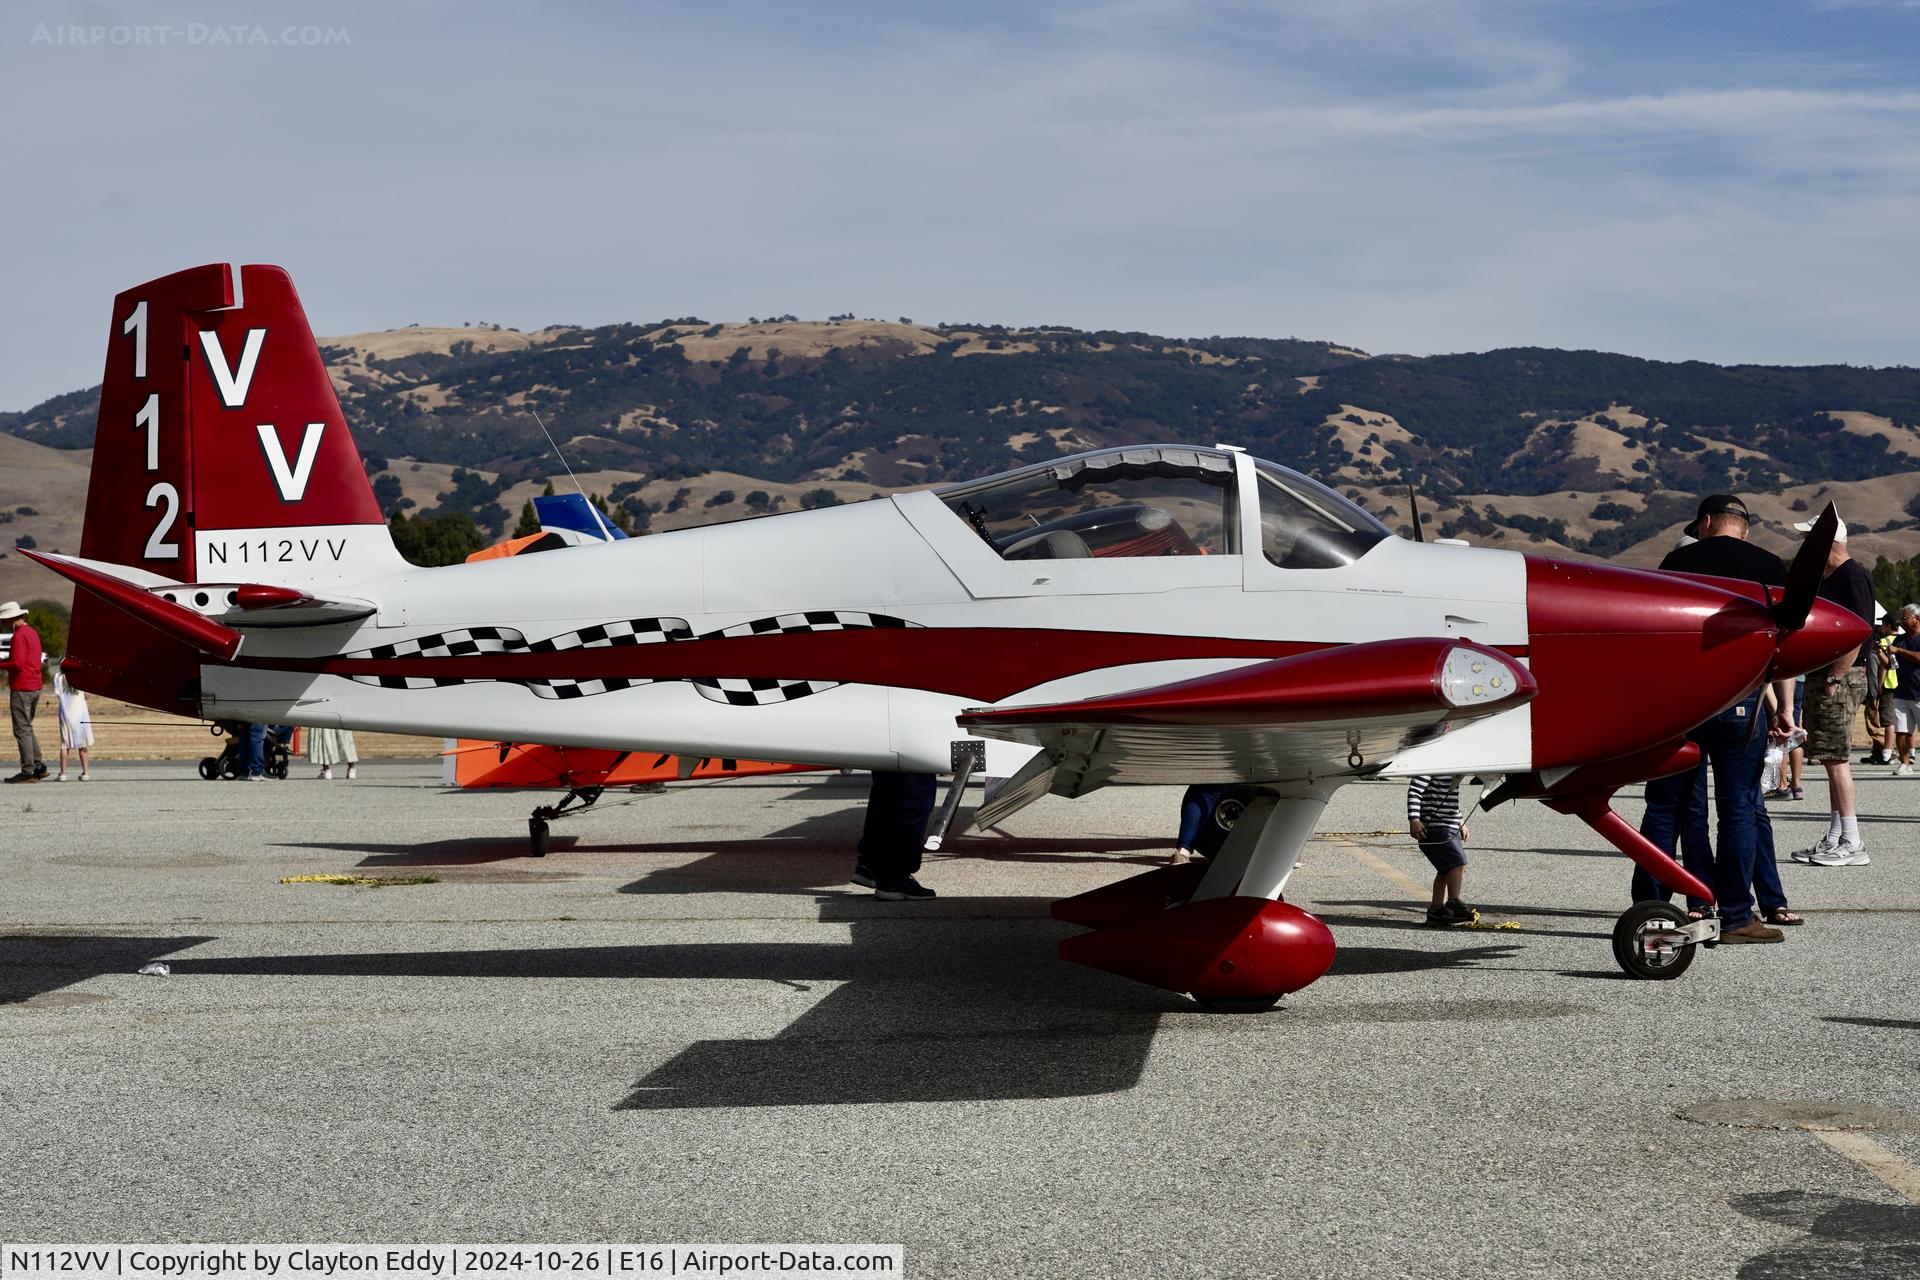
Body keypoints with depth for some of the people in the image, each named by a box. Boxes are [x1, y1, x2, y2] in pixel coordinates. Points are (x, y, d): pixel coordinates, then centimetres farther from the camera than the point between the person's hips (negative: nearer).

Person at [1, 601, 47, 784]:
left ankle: (28, 771, -5)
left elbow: (17, 664, -23)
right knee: (27, 728, 17)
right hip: (35, 686, 9)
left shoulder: (19, 636, -15)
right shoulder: (32, 632, 15)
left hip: (21, 688, -9)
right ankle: (38, 766, 13)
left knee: (22, 730, -5)